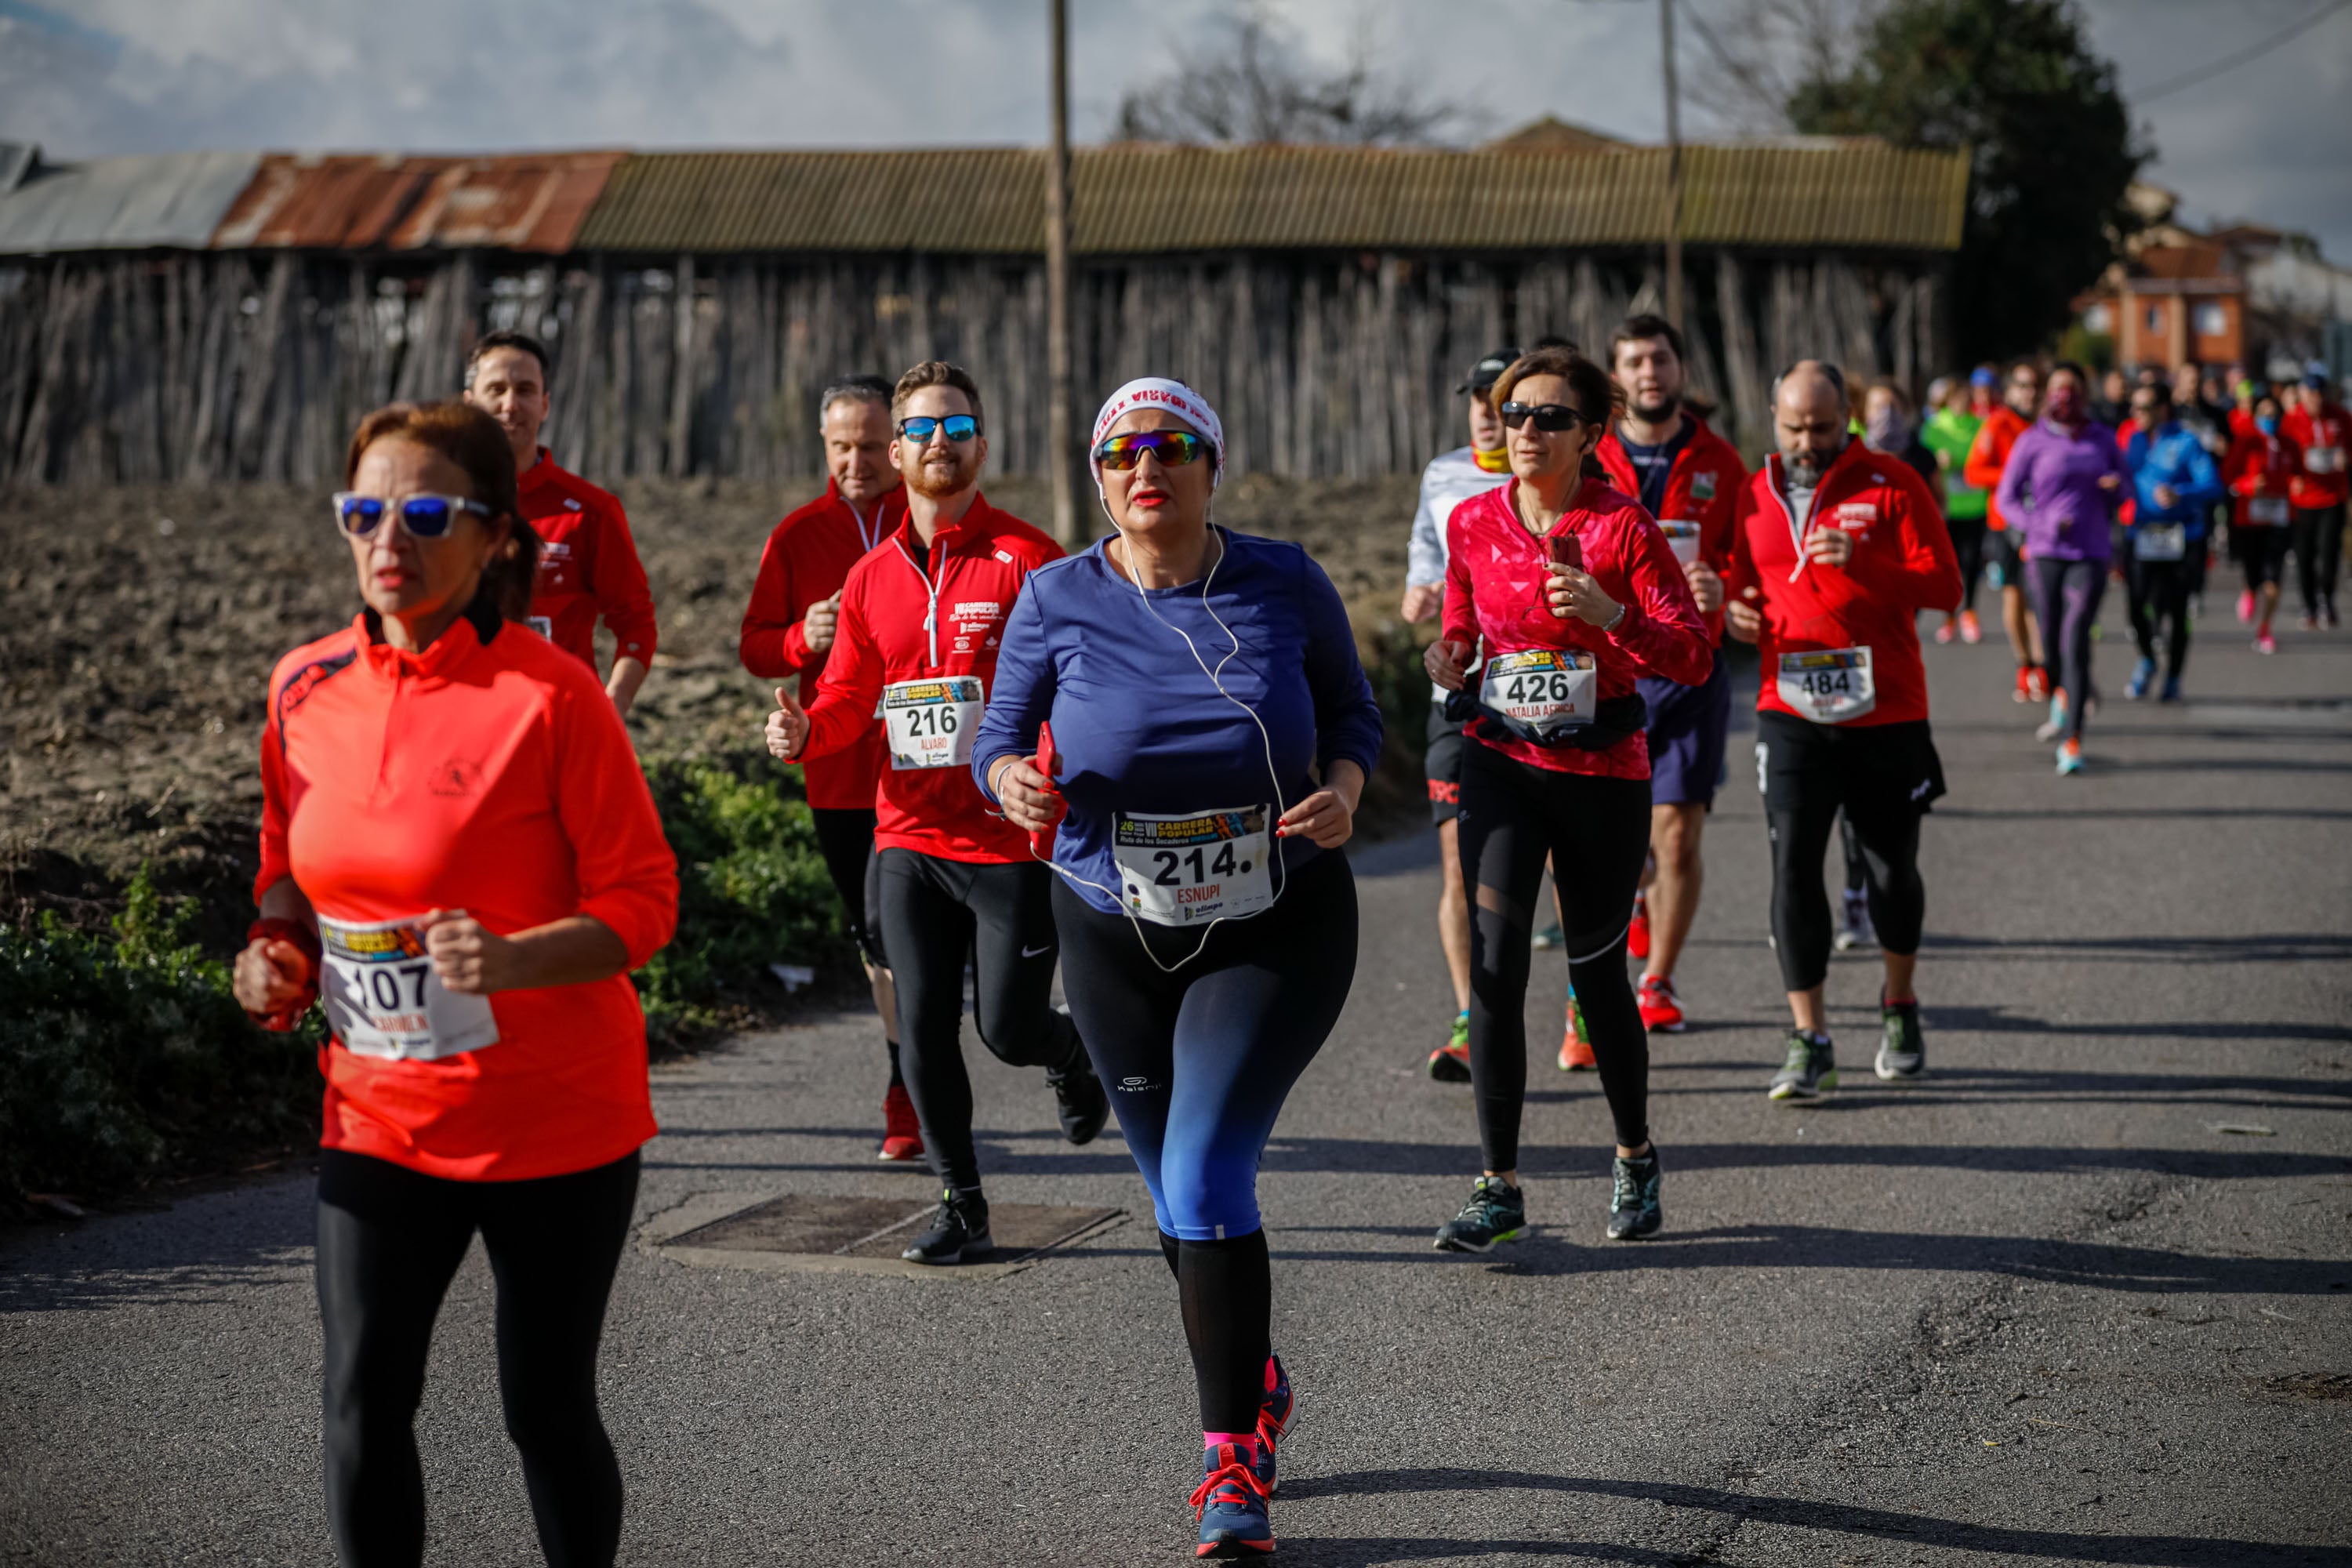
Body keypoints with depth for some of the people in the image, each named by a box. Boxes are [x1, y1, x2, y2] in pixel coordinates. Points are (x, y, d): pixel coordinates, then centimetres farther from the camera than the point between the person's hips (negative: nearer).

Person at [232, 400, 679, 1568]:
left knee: (547, 1409, 7)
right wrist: (277, 951, -4)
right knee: (362, 1407, -2)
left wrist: (517, 958, -30)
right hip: (378, 1112, 4)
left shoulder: (550, 694, -14)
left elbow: (642, 899, -13)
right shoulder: (306, 688, 2)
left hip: (554, 1115, -4)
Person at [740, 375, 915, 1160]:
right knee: (874, 937, 13)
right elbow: (754, 646, 9)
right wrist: (803, 639, -12)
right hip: (838, 771, 4)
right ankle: (915, 1096, 27)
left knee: (892, 923, -16)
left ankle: (908, 1094, -3)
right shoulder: (798, 535, 8)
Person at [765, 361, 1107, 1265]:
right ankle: (962, 1209, 15)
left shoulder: (1025, 559, -5)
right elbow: (850, 698, 14)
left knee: (1008, 1029, -1)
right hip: (909, 841, 4)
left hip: (1011, 841, -4)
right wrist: (804, 731, -8)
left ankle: (1069, 1051, 36)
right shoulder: (871, 576, 10)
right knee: (923, 1033, 1)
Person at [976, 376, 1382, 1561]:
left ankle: (1234, 1461, -8)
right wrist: (1015, 780, -24)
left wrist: (1344, 789, -14)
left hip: (1279, 930, -3)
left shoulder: (1284, 584, -6)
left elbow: (1350, 706, 6)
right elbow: (998, 737, -1)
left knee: (1206, 1174, -16)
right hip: (1120, 937, 3)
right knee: (1176, 1194, 15)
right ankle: (1257, 1384, 42)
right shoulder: (1059, 599, -6)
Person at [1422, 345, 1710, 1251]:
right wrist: (1452, 664, -4)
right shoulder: (1473, 523, 3)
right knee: (1493, 964, -10)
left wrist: (1609, 614, -26)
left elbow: (1692, 657, -11)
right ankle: (1499, 1186, -5)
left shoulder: (1623, 528, -8)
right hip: (1500, 761, 2)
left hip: (1603, 770, -2)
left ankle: (1635, 1159, 32)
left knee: (1596, 968, 9)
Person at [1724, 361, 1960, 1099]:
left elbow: (1944, 584, -7)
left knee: (1892, 869, 10)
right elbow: (1737, 581, 20)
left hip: (1887, 713, -2)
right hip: (1790, 713, 2)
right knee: (1792, 865, -8)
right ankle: (1809, 1042, -5)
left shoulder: (1891, 485, -2)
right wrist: (1733, 610, -4)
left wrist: (1865, 564, -22)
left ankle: (1899, 1004, 35)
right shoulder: (1754, 497, 8)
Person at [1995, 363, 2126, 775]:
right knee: (2051, 637, 8)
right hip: (2046, 553, 1)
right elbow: (2007, 496, 4)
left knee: (2075, 640, -12)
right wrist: (2040, 526, -12)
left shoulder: (2102, 438, 9)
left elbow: (2122, 488, 18)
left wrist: (2115, 485, -7)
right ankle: (2062, 696, 42)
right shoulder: (2033, 440, 3)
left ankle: (2071, 738, -12)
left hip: (2091, 555, -1)